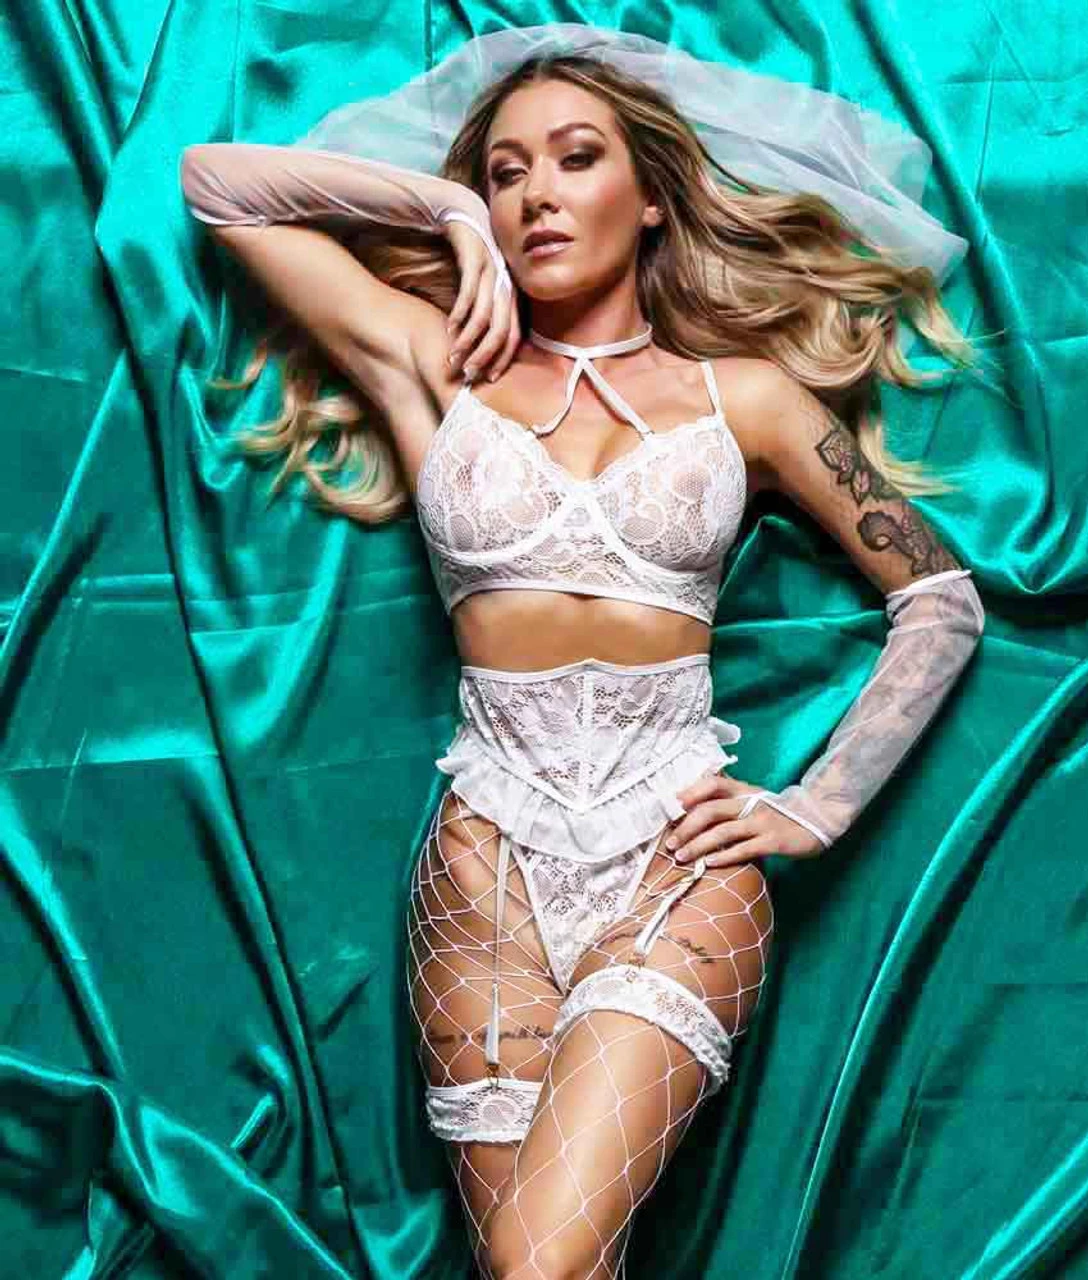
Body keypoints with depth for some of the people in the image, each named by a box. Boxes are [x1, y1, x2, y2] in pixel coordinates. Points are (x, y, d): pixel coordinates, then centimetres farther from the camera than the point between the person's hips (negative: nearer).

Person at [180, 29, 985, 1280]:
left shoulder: (742, 394, 10)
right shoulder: (437, 361, 11)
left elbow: (943, 600, 10)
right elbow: (215, 179, 13)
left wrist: (819, 806, 2)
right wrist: (449, 206, 11)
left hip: (682, 851, -1)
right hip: (490, 846, 1)